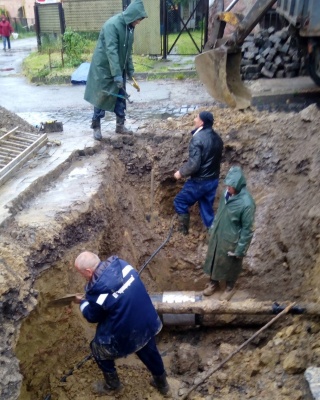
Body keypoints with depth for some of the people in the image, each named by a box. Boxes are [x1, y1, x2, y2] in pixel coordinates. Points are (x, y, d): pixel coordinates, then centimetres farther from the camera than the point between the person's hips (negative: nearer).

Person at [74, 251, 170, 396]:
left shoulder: (98, 291, -27)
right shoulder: (121, 264, -10)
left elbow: (92, 317, -6)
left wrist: (83, 302, 13)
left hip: (127, 334, -6)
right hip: (148, 322, 6)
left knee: (98, 349, 22)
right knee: (150, 352, 31)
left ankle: (112, 385, 43)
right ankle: (162, 383, 54)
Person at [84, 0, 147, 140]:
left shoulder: (129, 27, 4)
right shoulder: (112, 25, -22)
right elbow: (111, 51, -29)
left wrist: (130, 69, 10)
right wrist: (117, 74, -34)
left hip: (119, 69, 8)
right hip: (104, 68, -8)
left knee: (121, 98, 10)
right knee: (102, 98, 0)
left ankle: (120, 125, 21)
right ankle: (96, 127, 12)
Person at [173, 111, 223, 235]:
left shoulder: (198, 138, -21)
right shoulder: (217, 138, 6)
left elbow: (193, 164, -25)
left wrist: (181, 172, -10)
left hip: (199, 181, -8)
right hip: (213, 180, 8)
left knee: (180, 202, 11)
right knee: (207, 207, 18)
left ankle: (183, 229, 19)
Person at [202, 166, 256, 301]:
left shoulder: (247, 203, -31)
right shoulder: (228, 193, -10)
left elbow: (247, 229, -21)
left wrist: (240, 250, -15)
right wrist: (213, 228, 16)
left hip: (231, 241, -6)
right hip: (217, 235, 6)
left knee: (230, 265, 19)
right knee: (213, 260, 24)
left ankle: (230, 288, 46)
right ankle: (214, 283, 50)